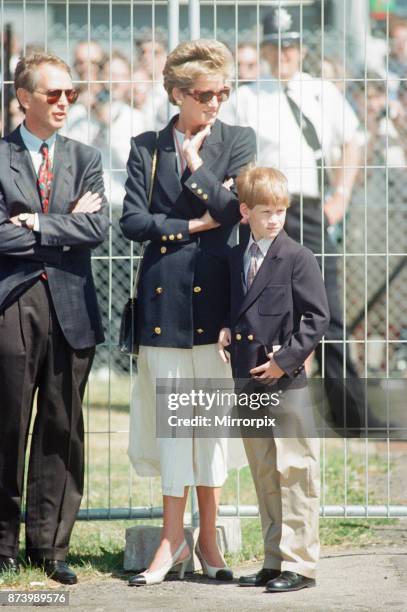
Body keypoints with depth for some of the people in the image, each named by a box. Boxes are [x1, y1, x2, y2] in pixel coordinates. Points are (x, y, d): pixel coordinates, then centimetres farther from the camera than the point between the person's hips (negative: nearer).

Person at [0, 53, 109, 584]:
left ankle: (50, 545, 11)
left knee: (62, 428, 4)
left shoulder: (85, 159, 13)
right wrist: (66, 225, -6)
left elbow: (97, 230, 0)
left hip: (70, 306, 3)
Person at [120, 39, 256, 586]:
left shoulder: (238, 141, 6)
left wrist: (193, 164, -6)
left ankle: (208, 537, 12)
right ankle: (174, 538, 7)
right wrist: (194, 224, -7)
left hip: (214, 294, 0)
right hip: (164, 294, 0)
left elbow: (233, 208, -8)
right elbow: (132, 222, -2)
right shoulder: (146, 148, 7)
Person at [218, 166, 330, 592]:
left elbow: (318, 316, -9)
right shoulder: (234, 258, 12)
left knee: (294, 472, -5)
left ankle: (299, 564, -2)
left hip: (288, 382, -6)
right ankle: (274, 561, 19)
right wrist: (226, 330, 3)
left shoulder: (297, 258, -7)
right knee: (263, 474, 11)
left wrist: (287, 358, -15)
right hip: (247, 381, 7)